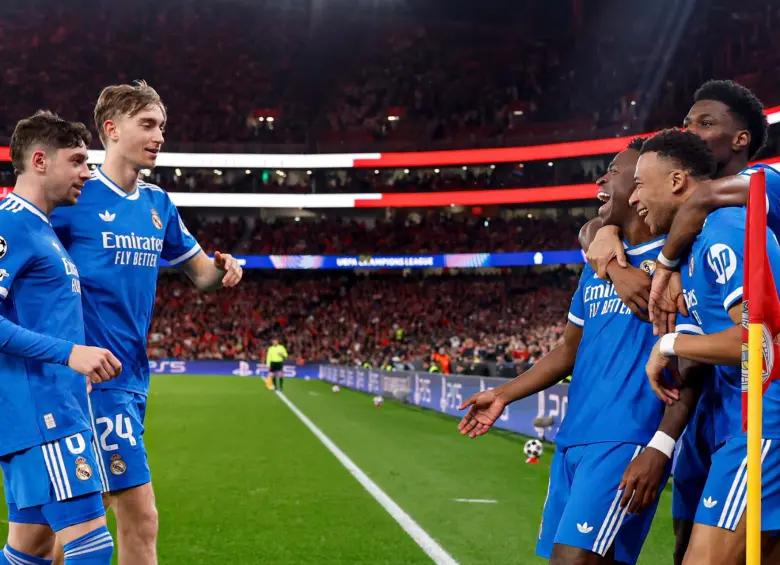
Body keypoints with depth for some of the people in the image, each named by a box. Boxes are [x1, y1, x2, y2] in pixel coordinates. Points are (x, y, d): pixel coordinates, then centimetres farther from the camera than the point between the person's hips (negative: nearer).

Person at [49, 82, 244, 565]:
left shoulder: (158, 204, 12)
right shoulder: (77, 197, -9)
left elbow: (200, 272, 22)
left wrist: (222, 268, -3)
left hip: (133, 377, 7)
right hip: (99, 377, -7)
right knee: (141, 517, -9)